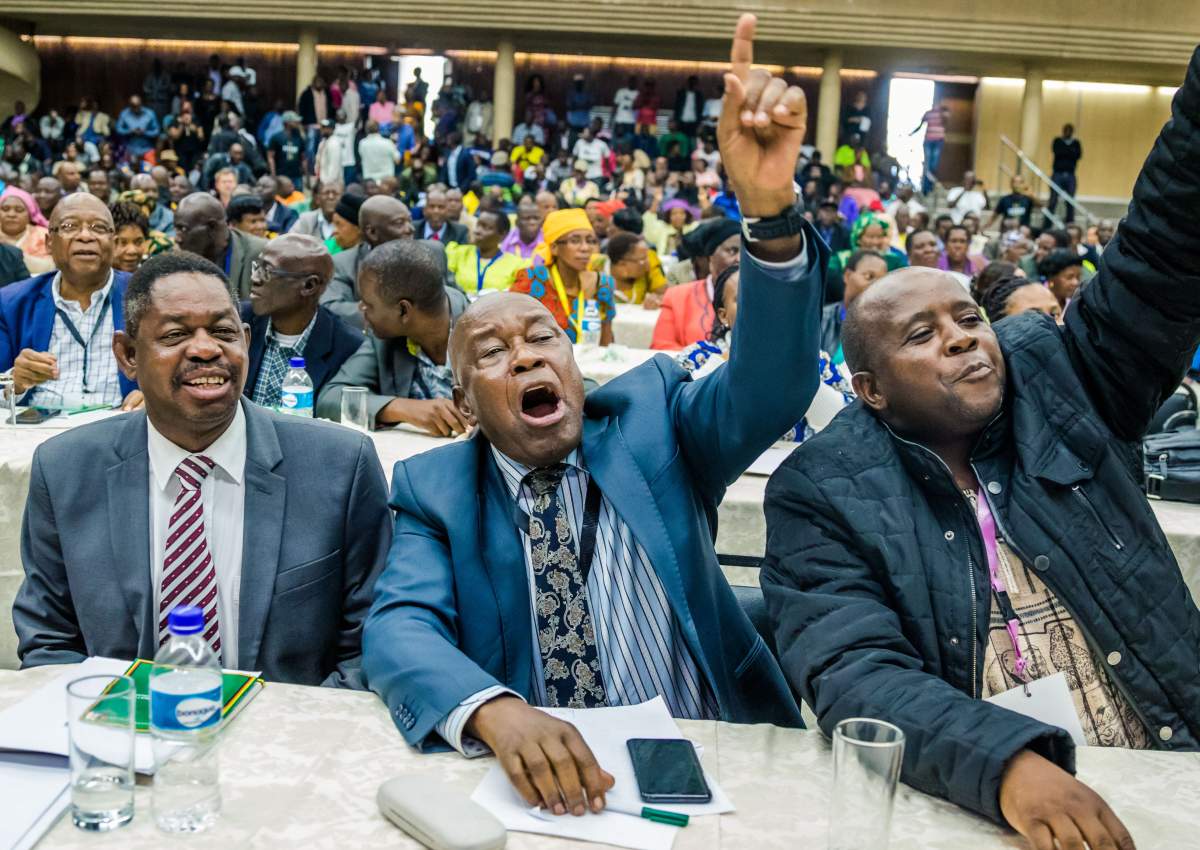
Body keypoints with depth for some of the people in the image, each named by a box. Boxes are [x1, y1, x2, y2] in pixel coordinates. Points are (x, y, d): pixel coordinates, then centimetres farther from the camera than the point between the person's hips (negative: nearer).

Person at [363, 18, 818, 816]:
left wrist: (771, 208, -27)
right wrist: (496, 712, -32)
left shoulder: (649, 419, 6)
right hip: (530, 781, 0)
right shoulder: (435, 487, 4)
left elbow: (771, 389, -11)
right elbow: (401, 627, -10)